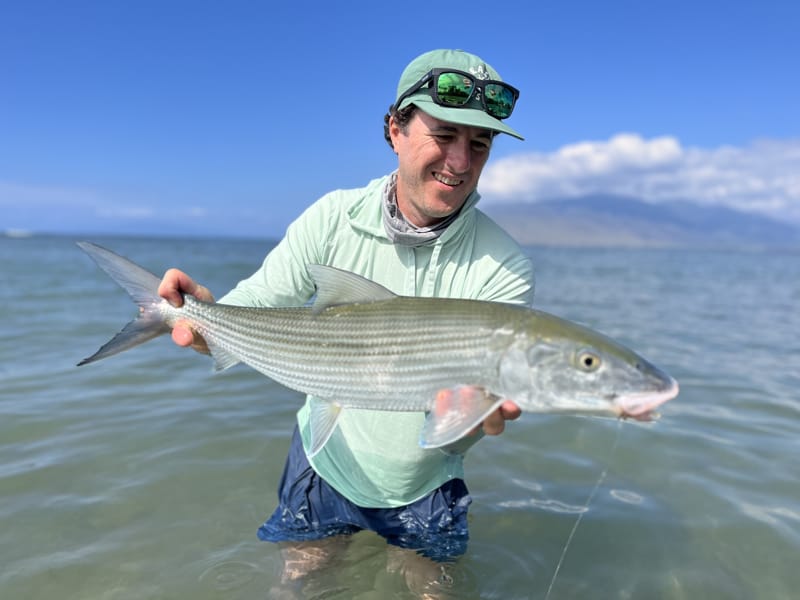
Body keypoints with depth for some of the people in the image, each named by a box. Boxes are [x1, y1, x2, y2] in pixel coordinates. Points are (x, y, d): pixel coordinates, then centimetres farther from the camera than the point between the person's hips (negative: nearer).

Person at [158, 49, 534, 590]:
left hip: (423, 490, 0)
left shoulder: (505, 270, -20)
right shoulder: (334, 218, -15)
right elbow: (253, 308, -12)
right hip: (326, 462, 1)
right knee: (301, 576, 20)